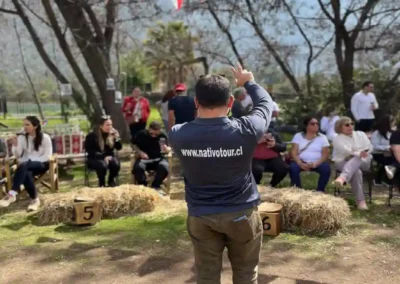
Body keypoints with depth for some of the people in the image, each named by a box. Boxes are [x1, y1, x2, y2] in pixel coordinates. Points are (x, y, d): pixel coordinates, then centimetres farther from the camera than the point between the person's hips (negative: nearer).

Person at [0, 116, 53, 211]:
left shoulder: (45, 137, -4)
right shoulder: (22, 137, 6)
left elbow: (47, 156, -7)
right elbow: (17, 155, 2)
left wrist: (32, 161, -15)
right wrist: (15, 145, -18)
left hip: (41, 164, -3)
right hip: (27, 166, 3)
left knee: (23, 166, -37)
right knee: (26, 174, -37)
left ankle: (12, 194, -43)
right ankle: (34, 199, -24)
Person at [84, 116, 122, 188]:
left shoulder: (112, 134, 4)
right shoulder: (92, 136, -8)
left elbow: (119, 148, 3)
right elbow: (91, 152, -12)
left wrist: (116, 138, -16)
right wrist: (103, 156, -24)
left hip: (109, 157, 4)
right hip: (95, 159, -3)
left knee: (116, 163, -30)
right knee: (103, 164, -37)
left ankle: (111, 181, -3)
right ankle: (102, 184, -12)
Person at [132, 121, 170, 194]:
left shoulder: (162, 135, 1)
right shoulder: (142, 134, 1)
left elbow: (168, 149, 4)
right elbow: (135, 146, 10)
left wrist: (166, 149, -21)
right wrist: (140, 152, -10)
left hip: (158, 158, 0)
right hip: (145, 158, 0)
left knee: (164, 167, -34)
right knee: (138, 167, -35)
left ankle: (155, 186, -9)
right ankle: (143, 186, -9)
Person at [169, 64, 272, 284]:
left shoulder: (178, 135, -13)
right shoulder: (245, 131, -18)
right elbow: (266, 103, 2)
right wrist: (249, 82, 20)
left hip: (200, 216, 2)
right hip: (241, 214, -1)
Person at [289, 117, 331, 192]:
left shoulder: (322, 137, 6)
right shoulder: (298, 136, 6)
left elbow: (325, 154, -2)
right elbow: (293, 152, -3)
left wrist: (315, 164, -21)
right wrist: (300, 164, -22)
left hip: (318, 162, 1)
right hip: (302, 162, 0)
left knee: (326, 168, -30)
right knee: (293, 167, -31)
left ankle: (320, 191, -14)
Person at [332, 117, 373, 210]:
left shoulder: (361, 134, 16)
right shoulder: (337, 139, 4)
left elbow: (370, 147, 5)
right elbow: (346, 152, -12)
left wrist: (353, 153, -8)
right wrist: (359, 153, -25)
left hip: (363, 161, 2)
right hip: (344, 162, -1)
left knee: (355, 160, -37)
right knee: (356, 172, -36)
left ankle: (342, 178, -65)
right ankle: (361, 201, -38)